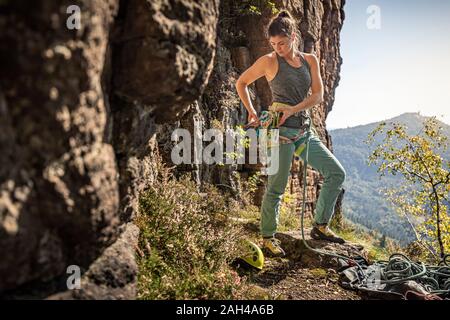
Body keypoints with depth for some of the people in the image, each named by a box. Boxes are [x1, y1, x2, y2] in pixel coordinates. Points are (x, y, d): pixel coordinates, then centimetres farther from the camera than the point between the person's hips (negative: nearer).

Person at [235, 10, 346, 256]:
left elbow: (318, 96, 2)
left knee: (336, 173, 4)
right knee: (276, 187, -5)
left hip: (304, 130, 6)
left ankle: (320, 226, 14)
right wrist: (252, 113, -1)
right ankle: (268, 237, 11)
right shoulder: (269, 61, -2)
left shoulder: (310, 60, 10)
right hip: (281, 130, -5)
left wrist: (292, 110, -12)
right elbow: (241, 83, 7)